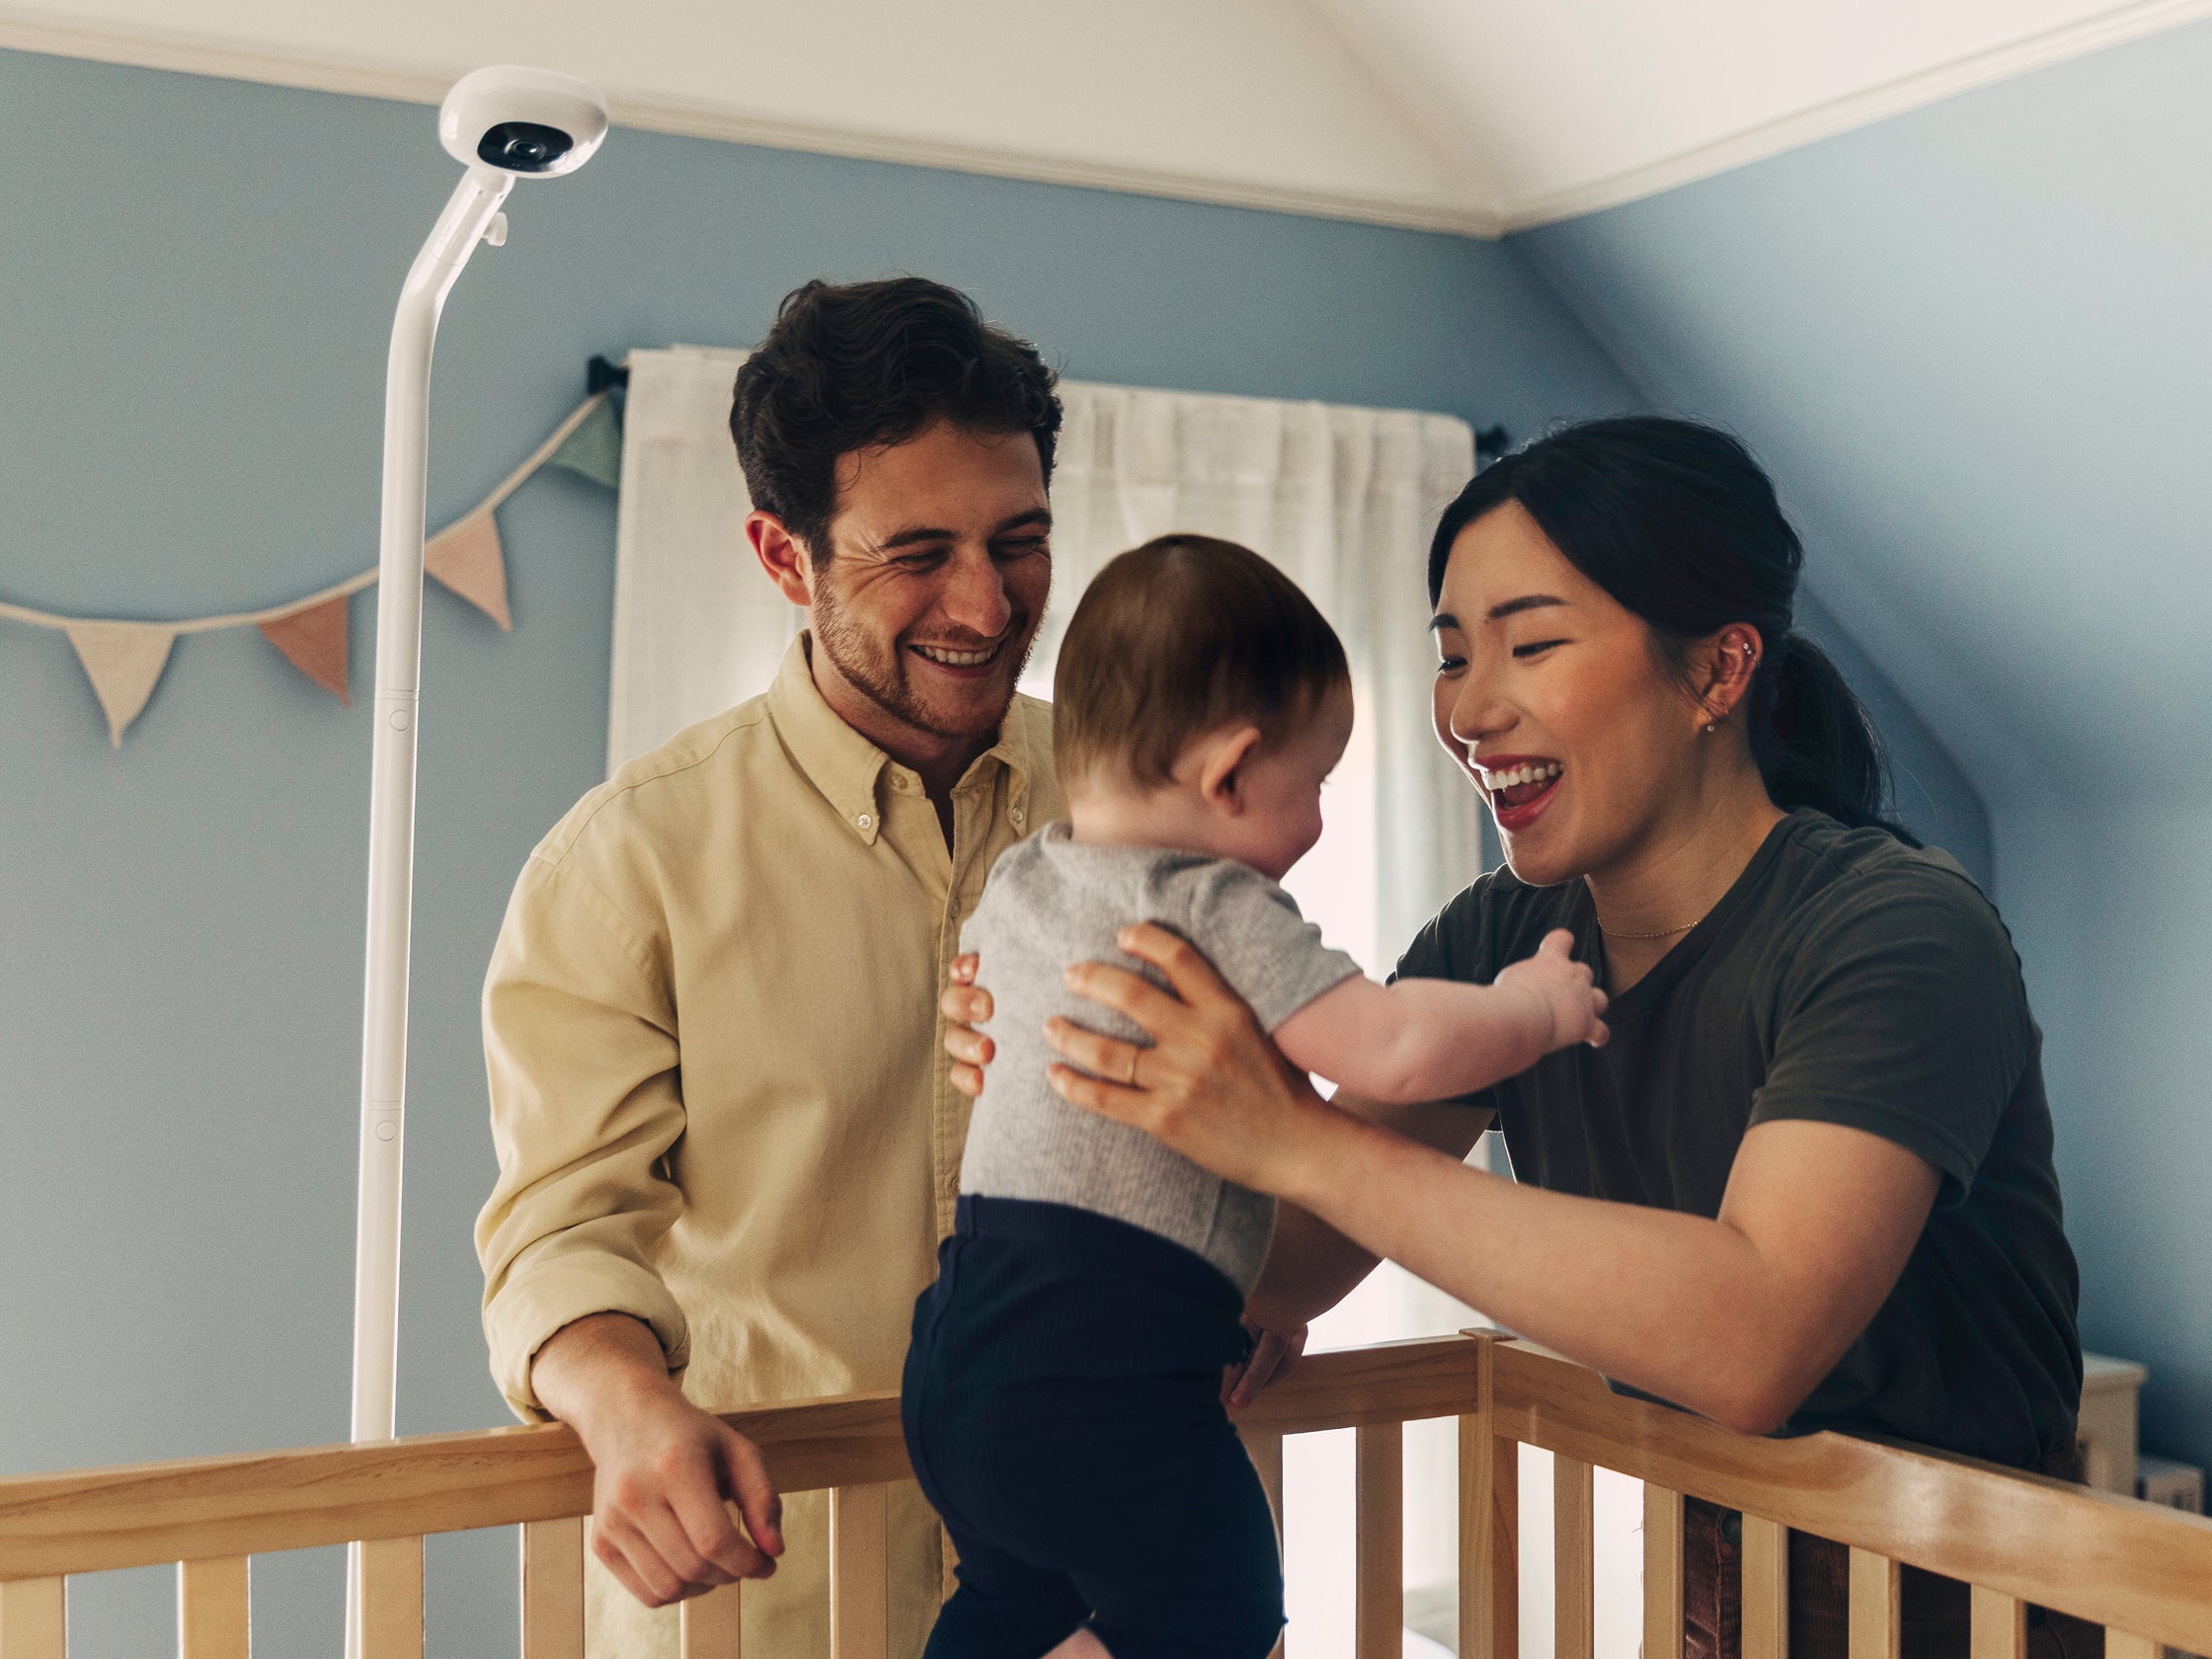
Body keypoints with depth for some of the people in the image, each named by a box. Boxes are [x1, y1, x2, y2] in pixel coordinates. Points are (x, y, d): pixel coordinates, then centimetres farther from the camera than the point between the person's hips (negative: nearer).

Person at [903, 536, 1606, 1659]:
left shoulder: (1020, 882, 12)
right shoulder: (1219, 913, -15)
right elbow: (1394, 1049, -24)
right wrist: (1532, 1006, -5)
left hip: (960, 1345, 9)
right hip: (1109, 1365, -9)